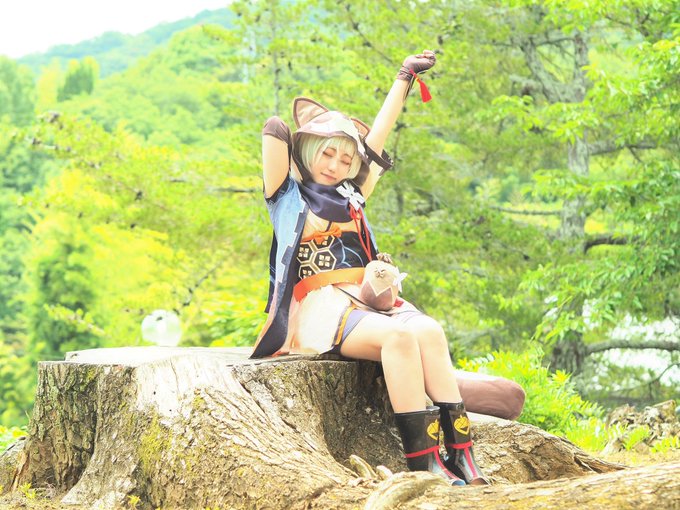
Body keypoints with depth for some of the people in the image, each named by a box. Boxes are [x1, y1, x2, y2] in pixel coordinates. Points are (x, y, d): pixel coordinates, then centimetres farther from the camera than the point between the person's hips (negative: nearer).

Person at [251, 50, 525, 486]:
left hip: (366, 298, 6)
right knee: (398, 334, -33)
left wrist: (406, 78, 32)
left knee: (429, 331, -26)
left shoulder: (349, 196, 24)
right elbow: (275, 134, -7)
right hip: (320, 307, -6)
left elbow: (380, 133, 28)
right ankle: (423, 461, -37)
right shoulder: (288, 195, 9)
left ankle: (459, 454, -34)